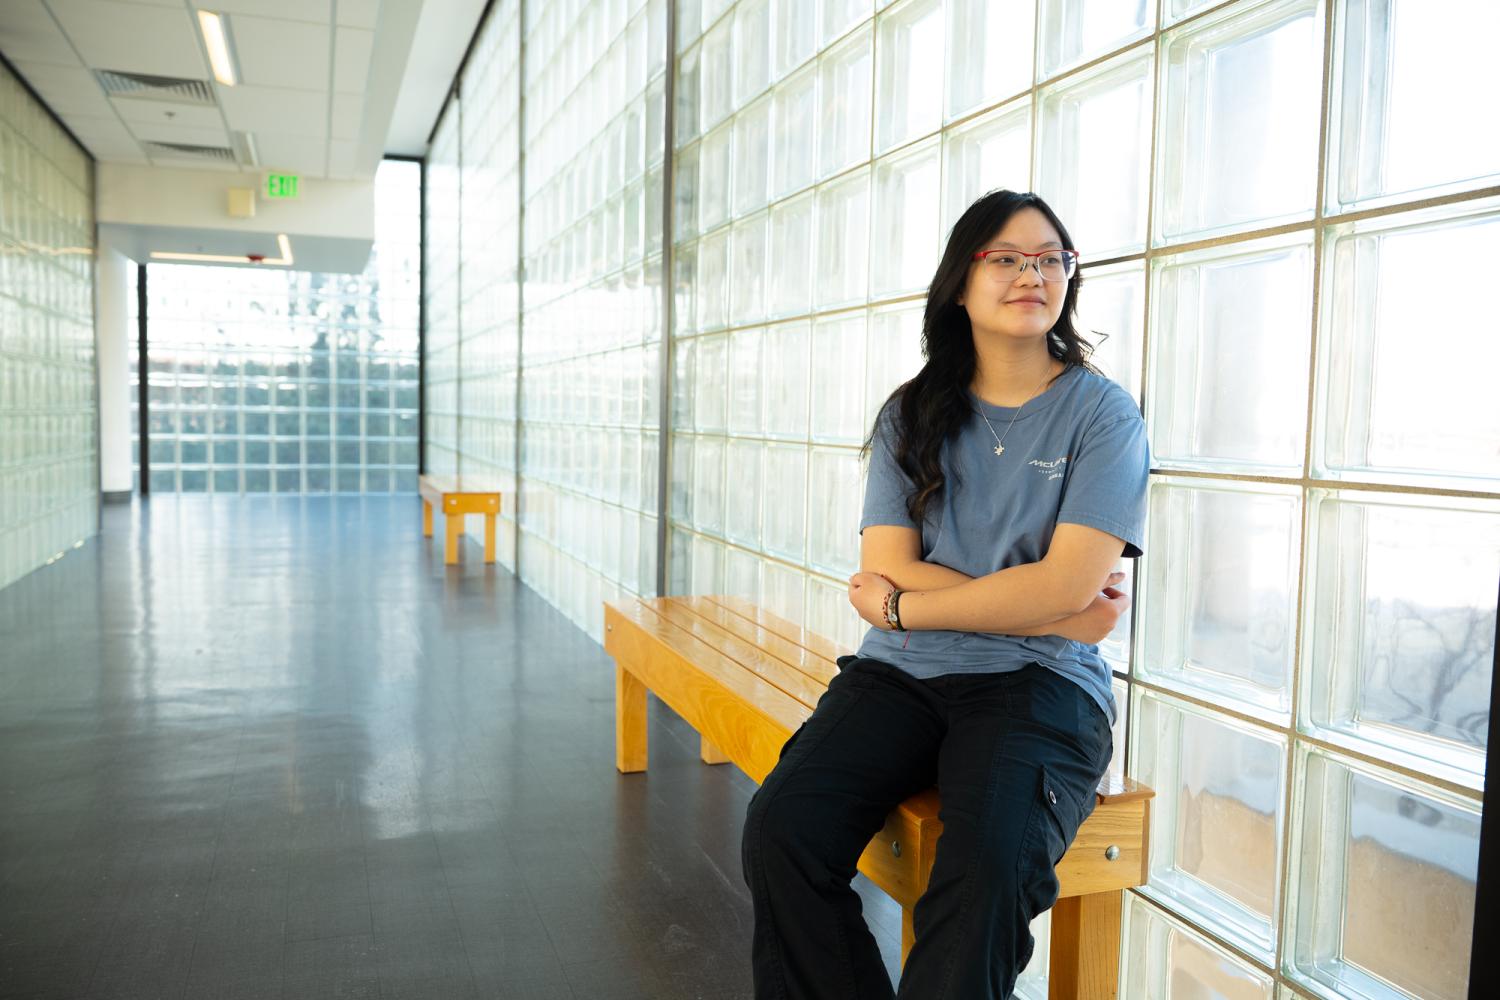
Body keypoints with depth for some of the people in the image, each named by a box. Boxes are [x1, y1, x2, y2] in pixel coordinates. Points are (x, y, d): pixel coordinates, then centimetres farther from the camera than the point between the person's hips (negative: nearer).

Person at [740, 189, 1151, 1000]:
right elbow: (887, 566, -1)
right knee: (782, 826, -23)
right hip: (900, 673, 3)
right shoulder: (912, 414, 11)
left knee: (988, 864, -32)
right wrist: (1051, 611, -8)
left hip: (1038, 682, -2)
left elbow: (1067, 583, -9)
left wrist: (900, 607, -4)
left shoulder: (1103, 412, 3)